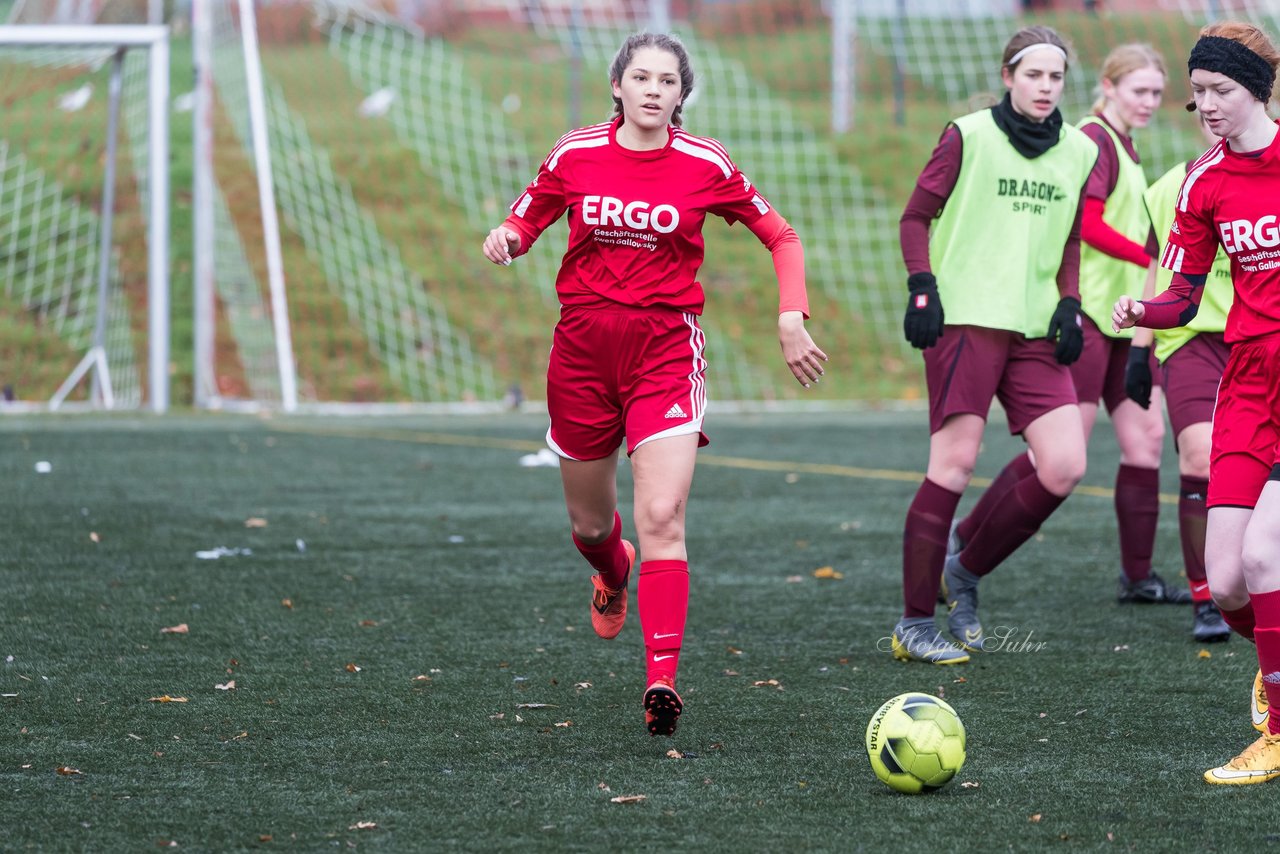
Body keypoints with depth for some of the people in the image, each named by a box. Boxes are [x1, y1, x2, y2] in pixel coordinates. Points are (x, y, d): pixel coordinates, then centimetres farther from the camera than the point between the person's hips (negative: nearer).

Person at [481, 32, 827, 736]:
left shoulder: (703, 165, -3)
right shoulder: (575, 154, 1)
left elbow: (781, 237, 7)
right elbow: (526, 220, 14)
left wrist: (791, 318, -5)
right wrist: (506, 238, -10)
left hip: (665, 350, -2)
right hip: (583, 347, 2)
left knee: (662, 520, -18)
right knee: (589, 521, 15)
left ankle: (661, 681, -21)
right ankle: (613, 576, 53)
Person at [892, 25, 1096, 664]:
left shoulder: (1079, 152, 12)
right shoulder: (968, 137, -2)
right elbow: (916, 217, 3)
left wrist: (1069, 304, 8)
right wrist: (922, 287, -9)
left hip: (1034, 331, 5)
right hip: (964, 319, -5)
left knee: (1064, 468, -6)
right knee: (954, 464, -9)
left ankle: (966, 571, 14)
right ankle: (913, 624, -1)